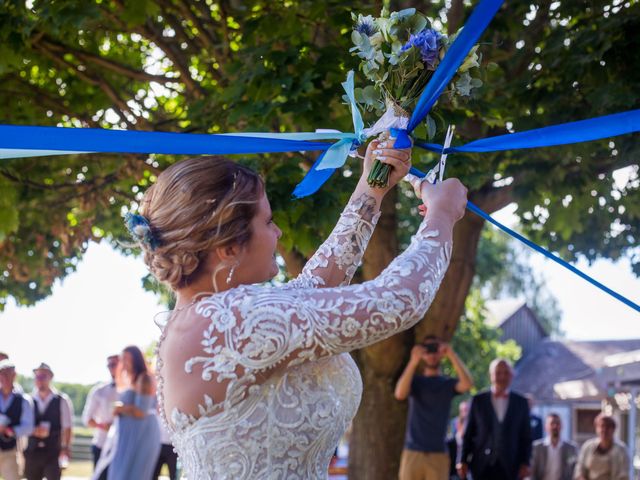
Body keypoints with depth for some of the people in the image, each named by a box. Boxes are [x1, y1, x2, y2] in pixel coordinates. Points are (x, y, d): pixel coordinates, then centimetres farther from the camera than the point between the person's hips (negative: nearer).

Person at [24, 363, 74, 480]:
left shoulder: (61, 401, 1)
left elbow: (66, 427, 1)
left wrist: (65, 447, -7)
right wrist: (33, 431, -13)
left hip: (53, 453, -2)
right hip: (32, 452, 2)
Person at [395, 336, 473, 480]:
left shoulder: (448, 383, 9)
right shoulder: (415, 381, 9)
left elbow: (467, 384, -13)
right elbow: (400, 394, -13)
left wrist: (452, 355, -19)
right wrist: (413, 362, -22)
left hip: (438, 455, 0)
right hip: (413, 452, 0)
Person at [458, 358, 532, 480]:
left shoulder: (521, 402, 9)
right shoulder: (478, 400, 6)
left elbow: (526, 436, 9)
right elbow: (468, 434, 7)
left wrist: (525, 463, 0)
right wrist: (463, 461, 0)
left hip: (508, 466, 1)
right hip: (483, 465, 0)